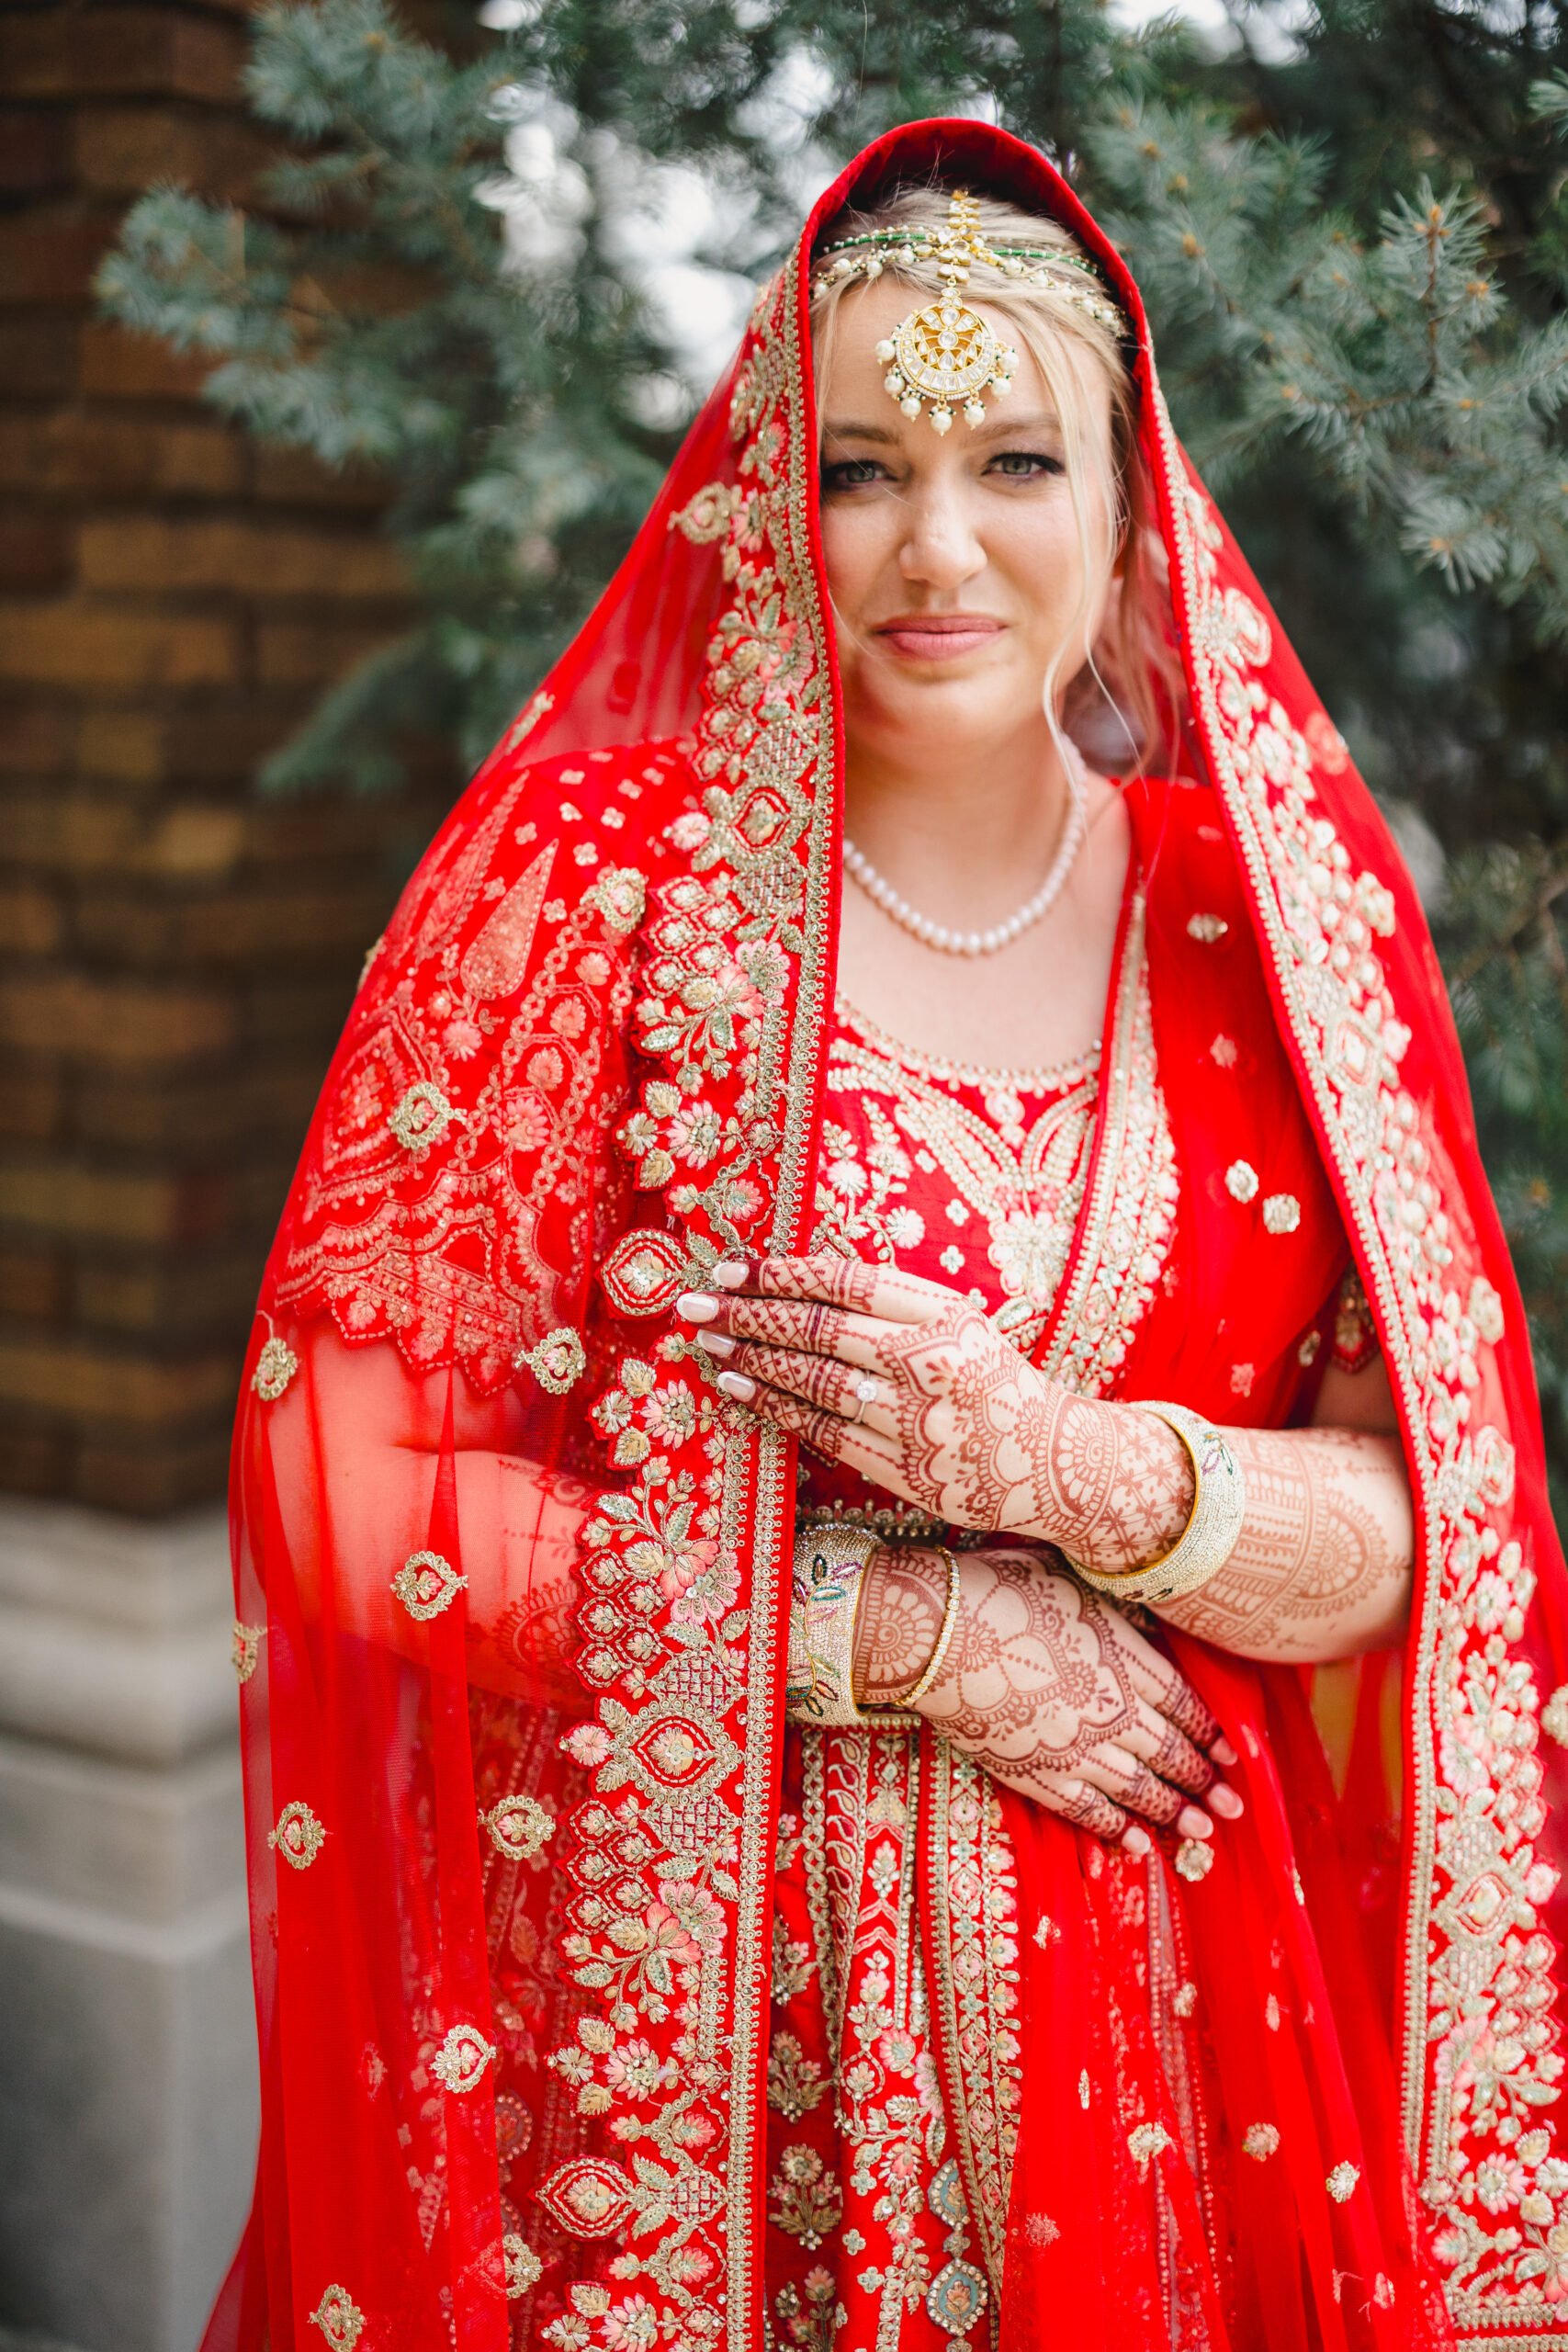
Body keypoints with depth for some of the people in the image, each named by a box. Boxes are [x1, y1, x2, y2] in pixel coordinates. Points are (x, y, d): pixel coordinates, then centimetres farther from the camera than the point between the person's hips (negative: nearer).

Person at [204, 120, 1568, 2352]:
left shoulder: (1271, 913, 0)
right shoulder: (589, 867, -7)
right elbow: (347, 1489, -11)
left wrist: (1073, 1469, -21)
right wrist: (914, 1626, -14)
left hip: (1141, 2032, 2)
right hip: (651, 2009, -2)